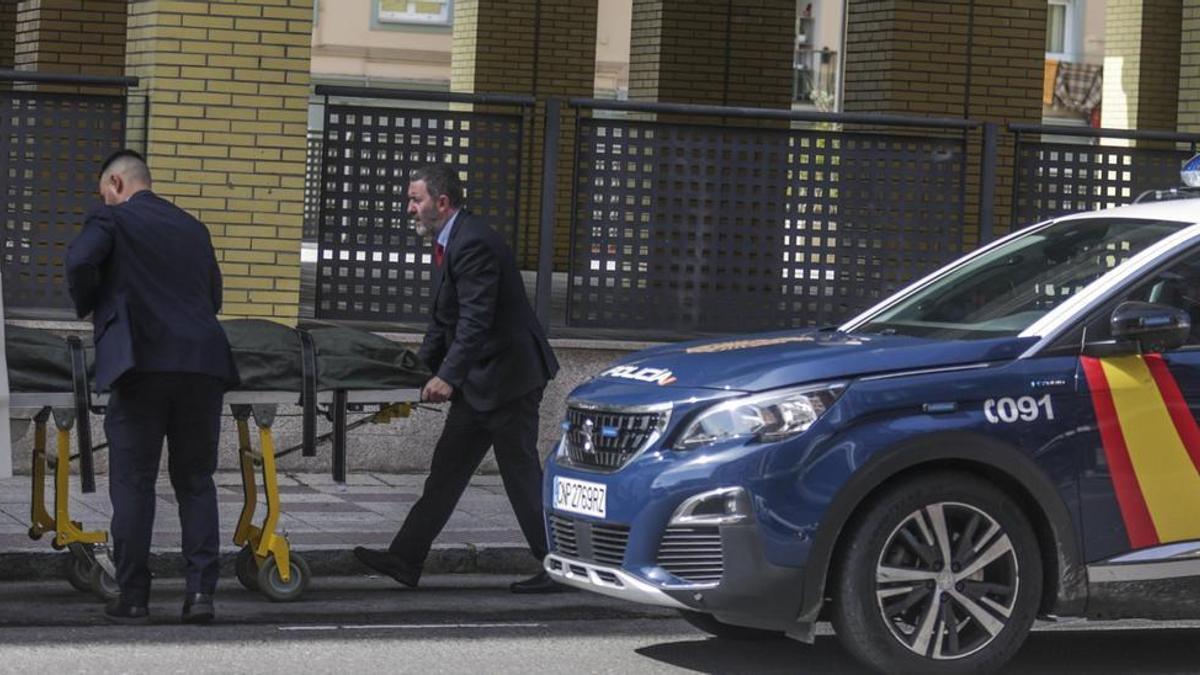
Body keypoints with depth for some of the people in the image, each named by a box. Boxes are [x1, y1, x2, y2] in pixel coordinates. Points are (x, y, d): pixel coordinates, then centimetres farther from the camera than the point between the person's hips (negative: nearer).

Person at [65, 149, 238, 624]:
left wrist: (88, 308, 4)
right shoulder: (193, 228, 21)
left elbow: (80, 261, -13)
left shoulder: (110, 220, 5)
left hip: (142, 363, -4)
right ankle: (201, 589, 0)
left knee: (133, 482, 2)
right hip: (203, 362, 4)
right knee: (196, 481, 10)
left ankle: (133, 597, 2)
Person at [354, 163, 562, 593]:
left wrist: (448, 377, -32)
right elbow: (444, 321, 19)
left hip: (506, 376, -10)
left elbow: (476, 320, -27)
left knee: (521, 472, -3)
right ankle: (405, 559, 13)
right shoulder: (448, 243, 13)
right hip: (479, 381, 10)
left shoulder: (473, 244, -20)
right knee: (448, 469, 10)